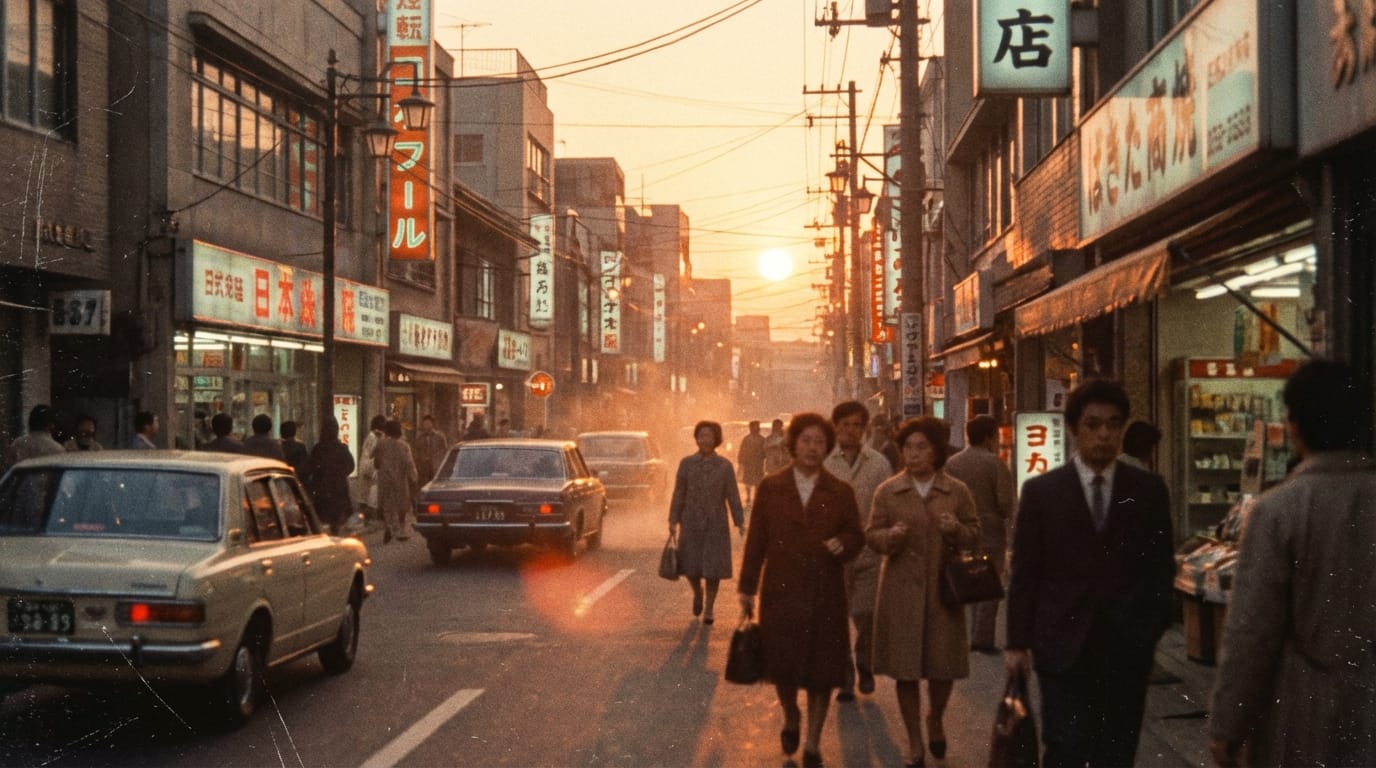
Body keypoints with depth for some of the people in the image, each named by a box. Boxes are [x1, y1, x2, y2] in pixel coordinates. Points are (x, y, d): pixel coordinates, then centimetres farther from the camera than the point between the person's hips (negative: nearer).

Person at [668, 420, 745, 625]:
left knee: (713, 567, 0)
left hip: (715, 524, -1)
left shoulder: (724, 466, 0)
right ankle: (697, 592, 33)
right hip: (691, 523, 1)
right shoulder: (687, 463, 2)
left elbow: (733, 496, 0)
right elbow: (679, 493, 3)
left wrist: (739, 522, -6)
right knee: (690, 565, 1)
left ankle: (709, 609, 13)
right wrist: (673, 520, -1)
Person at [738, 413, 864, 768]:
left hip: (826, 597, 0)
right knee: (781, 666, 7)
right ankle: (791, 719, 38)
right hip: (781, 592, 0)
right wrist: (748, 587, 2)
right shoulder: (770, 487, 3)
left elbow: (856, 536, 8)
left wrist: (843, 543, -16)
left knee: (821, 672, 5)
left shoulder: (840, 492, 4)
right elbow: (756, 539, 3)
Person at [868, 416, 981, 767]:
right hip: (902, 591, 0)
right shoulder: (887, 492, 1)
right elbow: (871, 535, 4)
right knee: (905, 668, 2)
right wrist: (890, 536, -18)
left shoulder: (957, 492, 3)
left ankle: (935, 720, 36)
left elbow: (974, 535, 8)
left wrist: (957, 531, -14)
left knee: (944, 666, 4)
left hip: (943, 589, 1)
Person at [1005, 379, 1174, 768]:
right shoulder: (1041, 491, 1)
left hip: (1127, 647, 2)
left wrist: (1154, 630, 0)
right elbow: (1024, 573, 2)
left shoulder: (1149, 490, 5)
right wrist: (1018, 641, 0)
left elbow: (1161, 567, 8)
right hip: (1063, 644, -1)